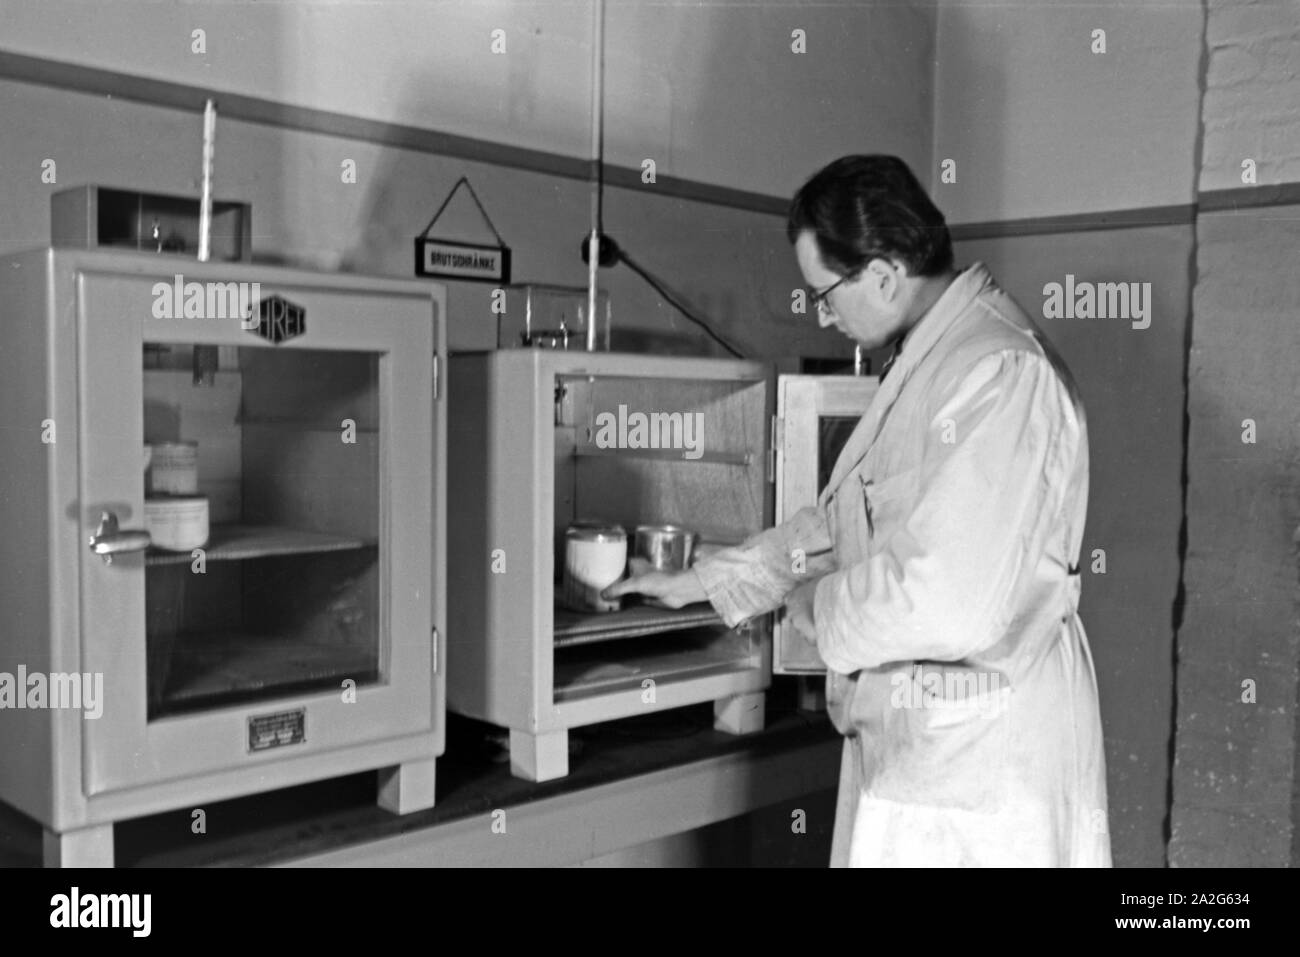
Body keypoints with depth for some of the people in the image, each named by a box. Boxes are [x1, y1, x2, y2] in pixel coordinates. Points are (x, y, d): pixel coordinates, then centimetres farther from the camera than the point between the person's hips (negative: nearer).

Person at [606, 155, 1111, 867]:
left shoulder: (1001, 372, -20)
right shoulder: (928, 364, 13)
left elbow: (952, 601, -28)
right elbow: (842, 523, 21)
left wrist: (816, 608, -10)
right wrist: (699, 583, 20)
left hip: (980, 766, -9)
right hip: (908, 748, 9)